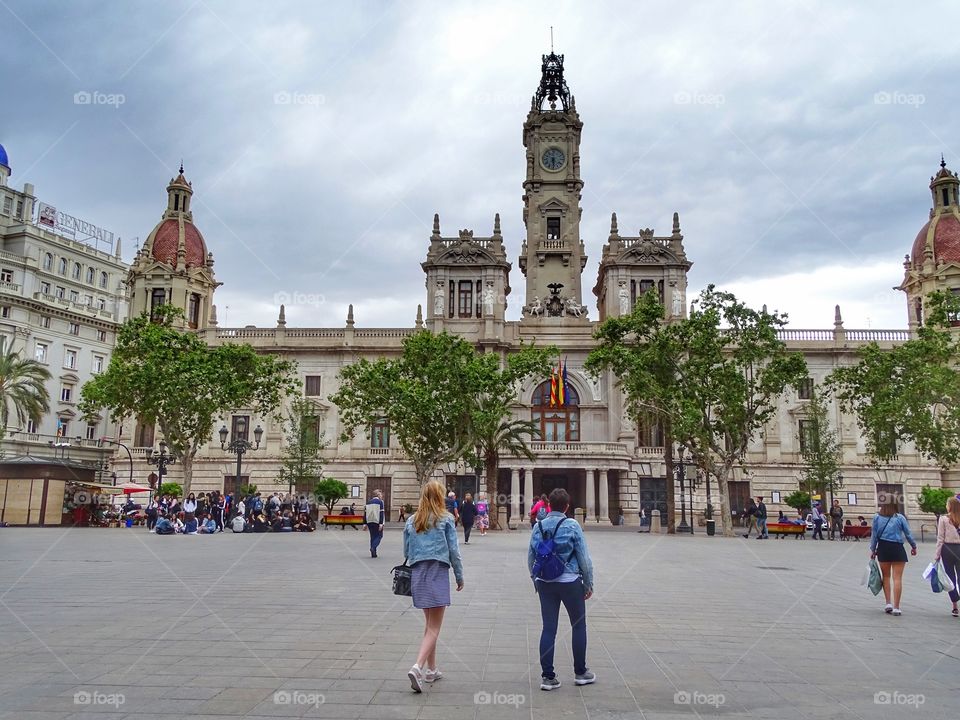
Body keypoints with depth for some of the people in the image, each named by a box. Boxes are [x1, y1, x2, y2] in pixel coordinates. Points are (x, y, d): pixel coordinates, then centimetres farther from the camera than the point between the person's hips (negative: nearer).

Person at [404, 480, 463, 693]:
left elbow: (406, 551, 11)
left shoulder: (411, 521, 7)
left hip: (417, 574, 5)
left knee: (428, 624, 20)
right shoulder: (446, 519, -5)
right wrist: (459, 576, 5)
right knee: (434, 628, -3)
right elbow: (454, 550, -4)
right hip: (438, 573, -5)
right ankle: (418, 667, -20)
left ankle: (431, 669, 26)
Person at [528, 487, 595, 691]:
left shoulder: (538, 526, 0)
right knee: (578, 626, 14)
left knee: (548, 628, 7)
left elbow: (530, 558, 6)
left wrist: (536, 581, 19)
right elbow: (584, 557, -8)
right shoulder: (572, 526, -11)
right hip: (570, 582, -3)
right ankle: (580, 672, 23)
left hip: (544, 583, 3)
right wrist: (589, 584, 4)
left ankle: (547, 676, 8)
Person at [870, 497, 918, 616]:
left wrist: (872, 550, 10)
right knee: (897, 578, 0)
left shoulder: (877, 517, -2)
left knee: (886, 576, 15)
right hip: (898, 549, -1)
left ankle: (888, 603, 10)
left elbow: (874, 535, 1)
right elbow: (908, 534, 2)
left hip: (883, 548, 1)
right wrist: (914, 546, 18)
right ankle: (896, 607, -2)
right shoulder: (900, 518, -5)